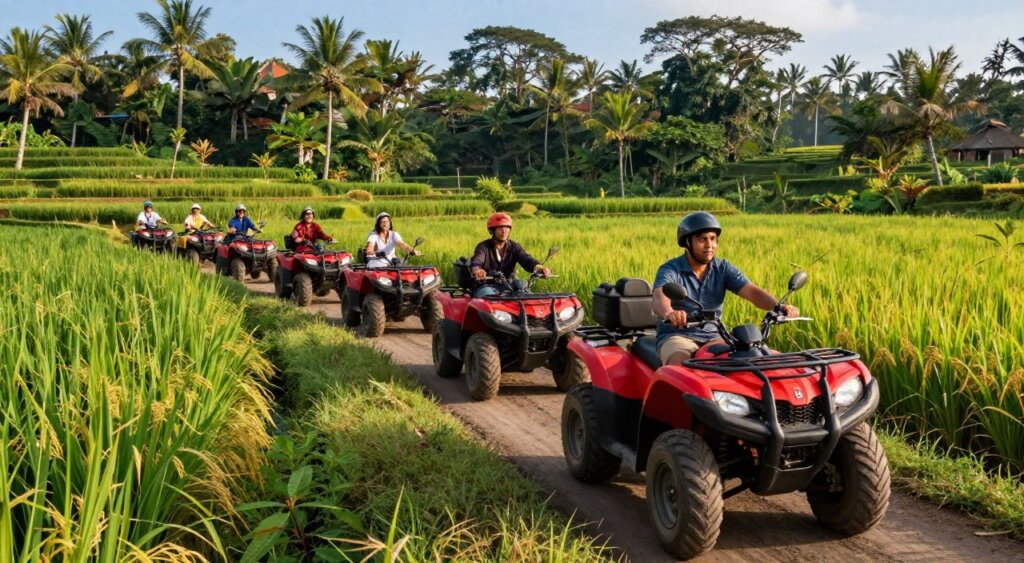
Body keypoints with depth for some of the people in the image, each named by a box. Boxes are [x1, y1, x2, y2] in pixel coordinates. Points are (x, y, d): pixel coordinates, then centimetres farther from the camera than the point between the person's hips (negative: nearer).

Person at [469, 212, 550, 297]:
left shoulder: (514, 247, 8)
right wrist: (477, 271, -51)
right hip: (487, 287, -3)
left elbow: (526, 259, -9)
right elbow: (475, 263, -23)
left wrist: (539, 267, -35)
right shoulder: (483, 247, -3)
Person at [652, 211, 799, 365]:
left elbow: (752, 292, -7)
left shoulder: (723, 269, 5)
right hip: (677, 336, -4)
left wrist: (779, 307, -29)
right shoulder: (670, 270, -8)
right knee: (681, 363, -36)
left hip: (714, 336, 4)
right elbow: (659, 299, -28)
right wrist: (669, 313, -54)